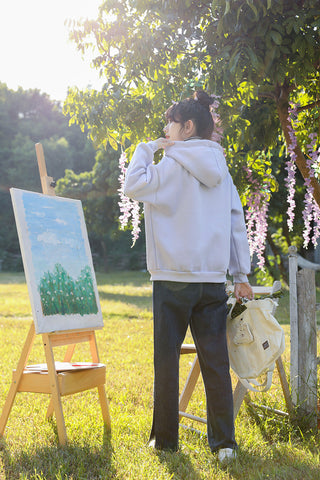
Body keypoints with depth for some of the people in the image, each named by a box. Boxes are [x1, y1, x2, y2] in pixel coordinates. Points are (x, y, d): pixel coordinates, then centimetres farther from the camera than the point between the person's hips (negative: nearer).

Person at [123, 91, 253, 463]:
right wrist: (241, 275, 14)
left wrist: (146, 148, 4)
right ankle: (224, 442, 8)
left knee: (167, 359, 6)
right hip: (213, 279, 5)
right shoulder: (221, 170, 12)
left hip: (173, 279, -5)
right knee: (215, 360, 6)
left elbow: (133, 186, -9)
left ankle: (164, 438, 15)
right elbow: (236, 224, 12)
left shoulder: (173, 165, -7)